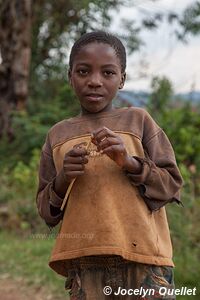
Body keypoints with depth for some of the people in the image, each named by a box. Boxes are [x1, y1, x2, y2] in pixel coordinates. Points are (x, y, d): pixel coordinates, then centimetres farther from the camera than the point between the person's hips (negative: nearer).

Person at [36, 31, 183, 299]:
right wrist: (62, 180, -6)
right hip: (85, 264, 1)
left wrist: (130, 162, -12)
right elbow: (46, 210, 14)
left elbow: (172, 184, 4)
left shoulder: (138, 121, 6)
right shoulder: (58, 134, 12)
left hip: (143, 260, -1)